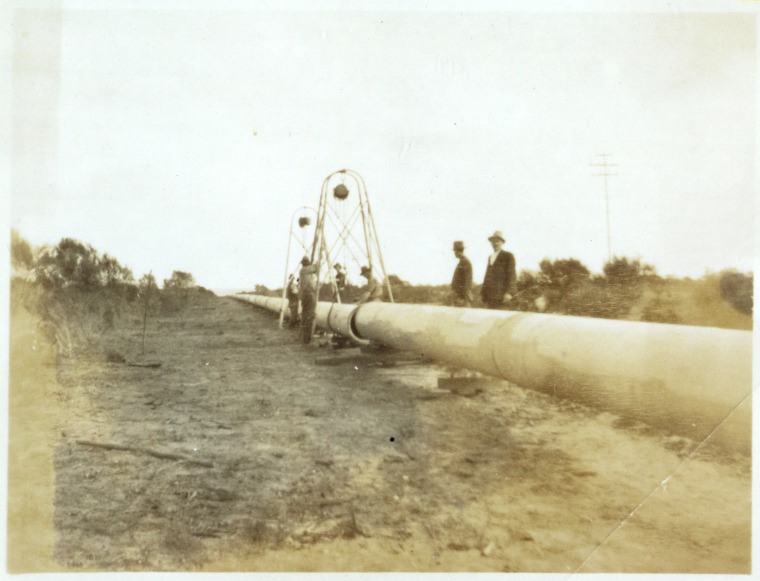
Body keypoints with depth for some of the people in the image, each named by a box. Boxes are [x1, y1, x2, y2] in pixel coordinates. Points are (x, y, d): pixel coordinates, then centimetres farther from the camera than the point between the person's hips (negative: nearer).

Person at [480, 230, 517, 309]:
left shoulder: (508, 256, 2)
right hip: (490, 295, 6)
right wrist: (483, 291, 15)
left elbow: (512, 275, -4)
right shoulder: (490, 257, 23)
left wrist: (509, 292, -13)